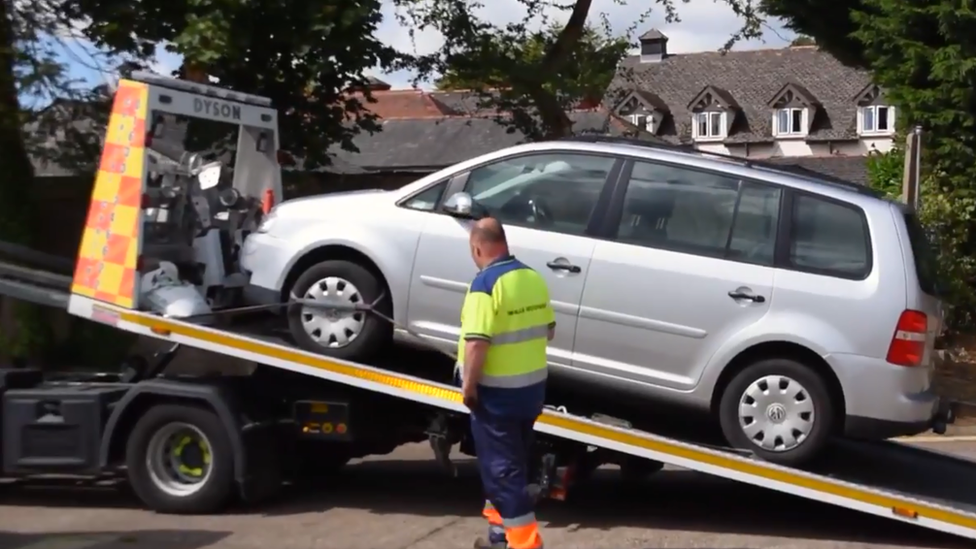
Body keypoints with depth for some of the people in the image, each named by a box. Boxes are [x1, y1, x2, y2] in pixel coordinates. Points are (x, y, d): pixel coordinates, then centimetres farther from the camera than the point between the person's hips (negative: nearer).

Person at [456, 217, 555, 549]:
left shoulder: (486, 283, -19)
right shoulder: (534, 278, 5)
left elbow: (477, 342, -25)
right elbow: (547, 330, 15)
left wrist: (469, 385, -15)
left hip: (496, 391, -8)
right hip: (531, 387, 8)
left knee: (500, 468, -1)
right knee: (512, 463, 19)